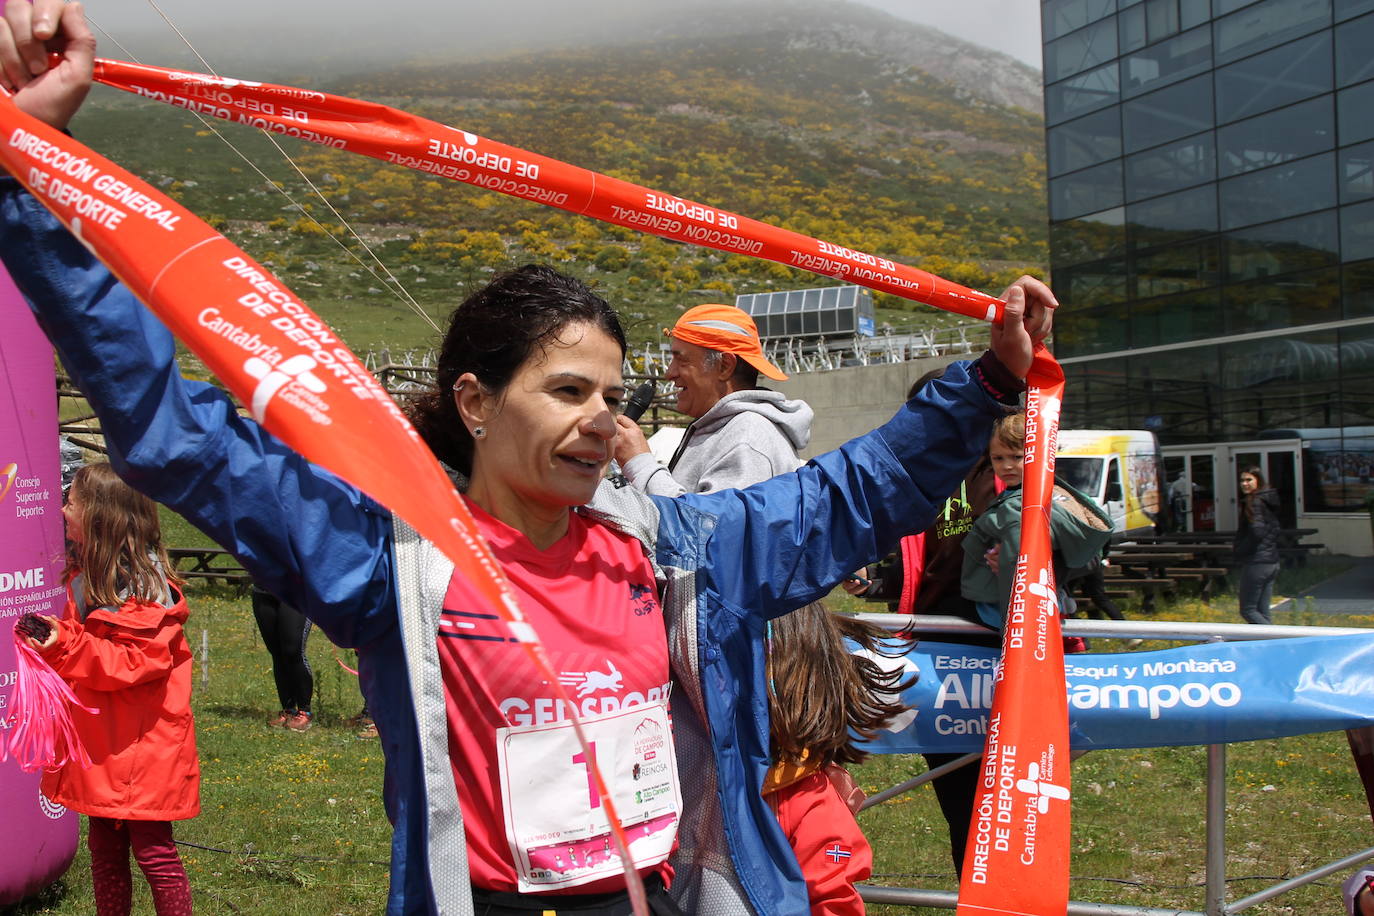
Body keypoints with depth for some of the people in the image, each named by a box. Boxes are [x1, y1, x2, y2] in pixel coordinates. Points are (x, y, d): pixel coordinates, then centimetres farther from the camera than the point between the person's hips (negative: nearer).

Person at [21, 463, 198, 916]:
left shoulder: (146, 588, -16)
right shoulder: (85, 576, 10)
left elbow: (138, 661, -22)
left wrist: (66, 646, -28)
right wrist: (50, 639, 4)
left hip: (143, 746, -9)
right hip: (100, 745, 9)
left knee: (153, 849, -2)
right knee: (104, 849, 16)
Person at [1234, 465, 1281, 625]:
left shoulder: (1254, 502, -13)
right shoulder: (1268, 501, 14)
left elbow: (1257, 532, -23)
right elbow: (1275, 530, 17)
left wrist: (1238, 550, -10)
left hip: (1256, 562, -9)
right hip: (1272, 562, 9)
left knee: (1248, 610, -3)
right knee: (1262, 612, 11)